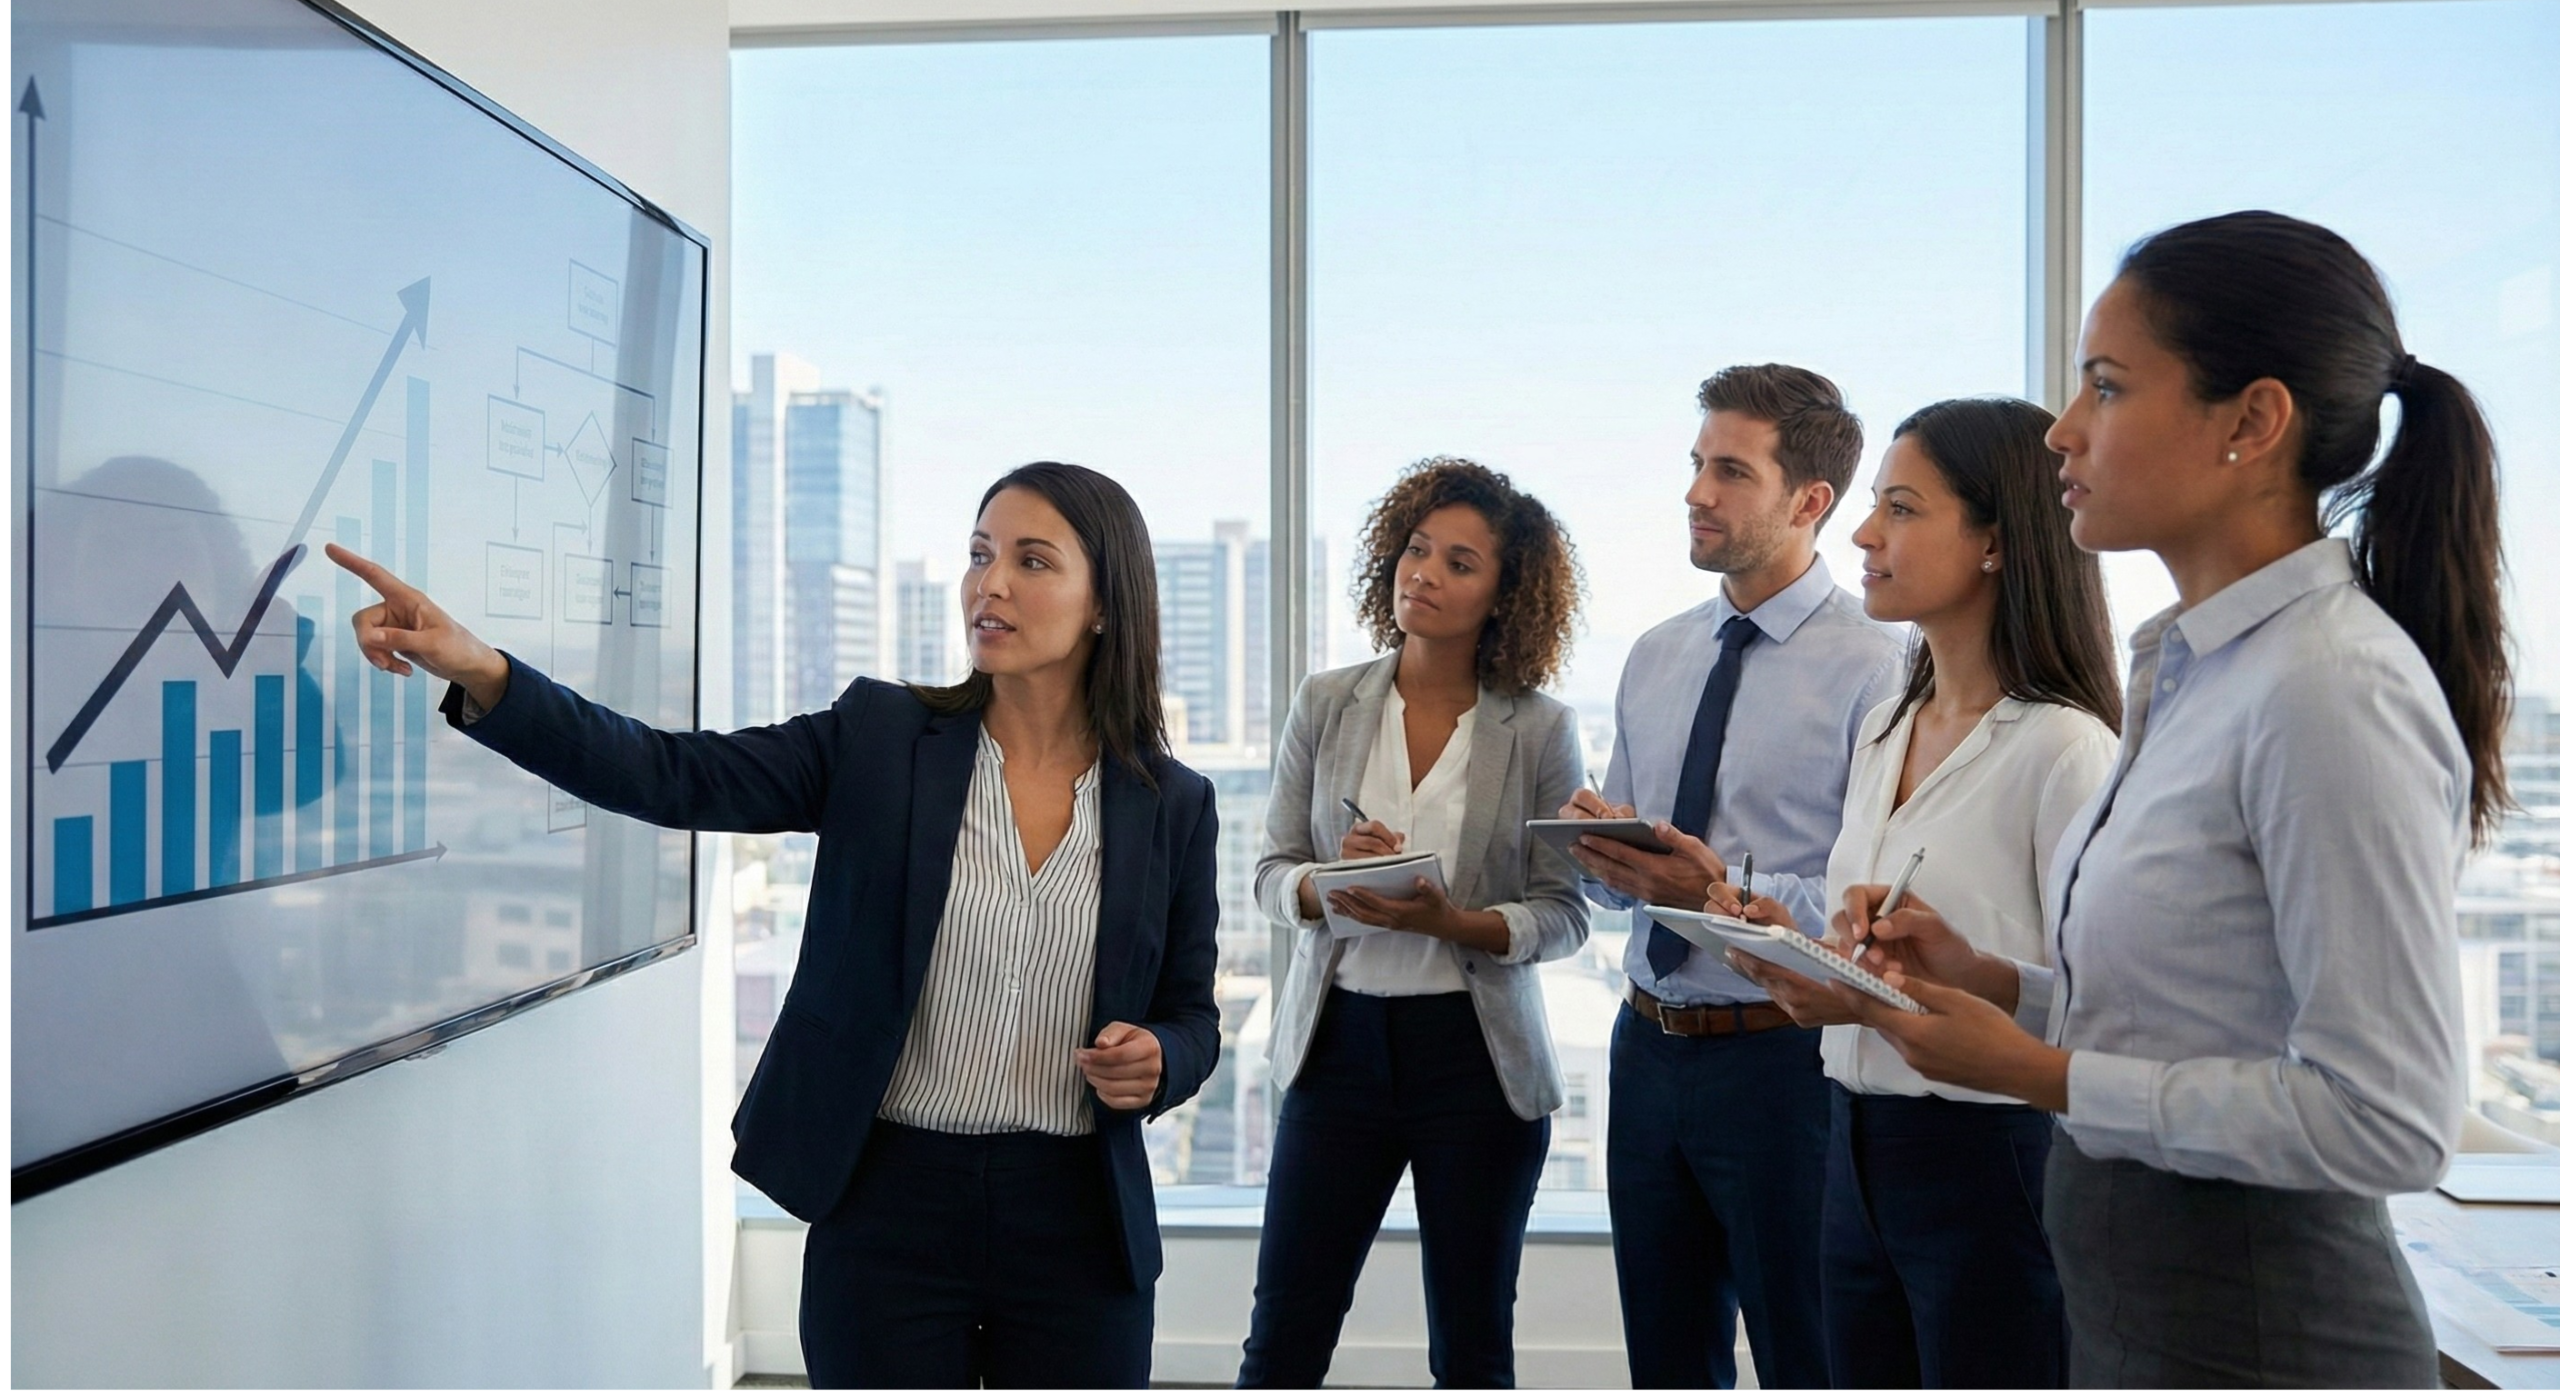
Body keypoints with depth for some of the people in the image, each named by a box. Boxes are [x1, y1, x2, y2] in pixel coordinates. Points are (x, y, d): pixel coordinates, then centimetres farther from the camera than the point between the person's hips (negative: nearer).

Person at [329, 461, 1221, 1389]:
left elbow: (1191, 1016, 8)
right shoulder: (878, 738, -2)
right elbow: (670, 776, -13)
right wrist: (484, 676, -26)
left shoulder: (1172, 805, -1)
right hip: (887, 1206, 0)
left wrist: (1158, 1062, -15)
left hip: (1076, 1221, 1)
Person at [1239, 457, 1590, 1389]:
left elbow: (1564, 913, -5)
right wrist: (1330, 883, -18)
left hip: (1477, 1054, -1)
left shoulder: (1541, 731, -4)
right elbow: (1271, 872, 4)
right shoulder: (1325, 705, 1)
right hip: (1340, 1041, 1)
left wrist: (1448, 921, -21)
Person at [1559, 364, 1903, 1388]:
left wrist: (1726, 892, -25)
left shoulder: (1873, 667, -12)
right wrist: (1594, 844, -9)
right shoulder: (1653, 657, 9)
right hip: (1648, 1042, 7)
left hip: (1783, 1060, -6)